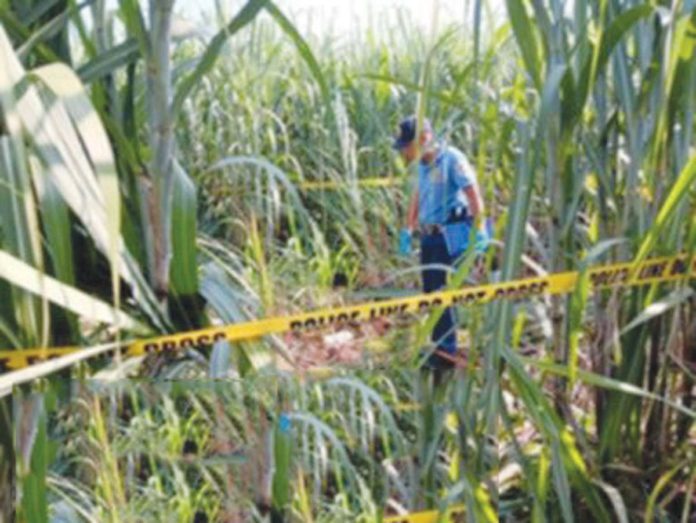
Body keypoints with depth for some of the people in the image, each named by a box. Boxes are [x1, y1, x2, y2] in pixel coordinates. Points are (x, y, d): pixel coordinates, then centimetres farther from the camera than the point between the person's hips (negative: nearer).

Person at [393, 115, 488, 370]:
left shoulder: (451, 158, -13)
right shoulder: (423, 165, 13)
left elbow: (473, 194, -17)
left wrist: (479, 230, -21)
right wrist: (408, 229, 21)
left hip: (450, 235, -8)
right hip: (430, 236, 8)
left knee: (441, 292, -8)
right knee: (430, 292, 11)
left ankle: (446, 353, 0)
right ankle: (439, 347, 22)